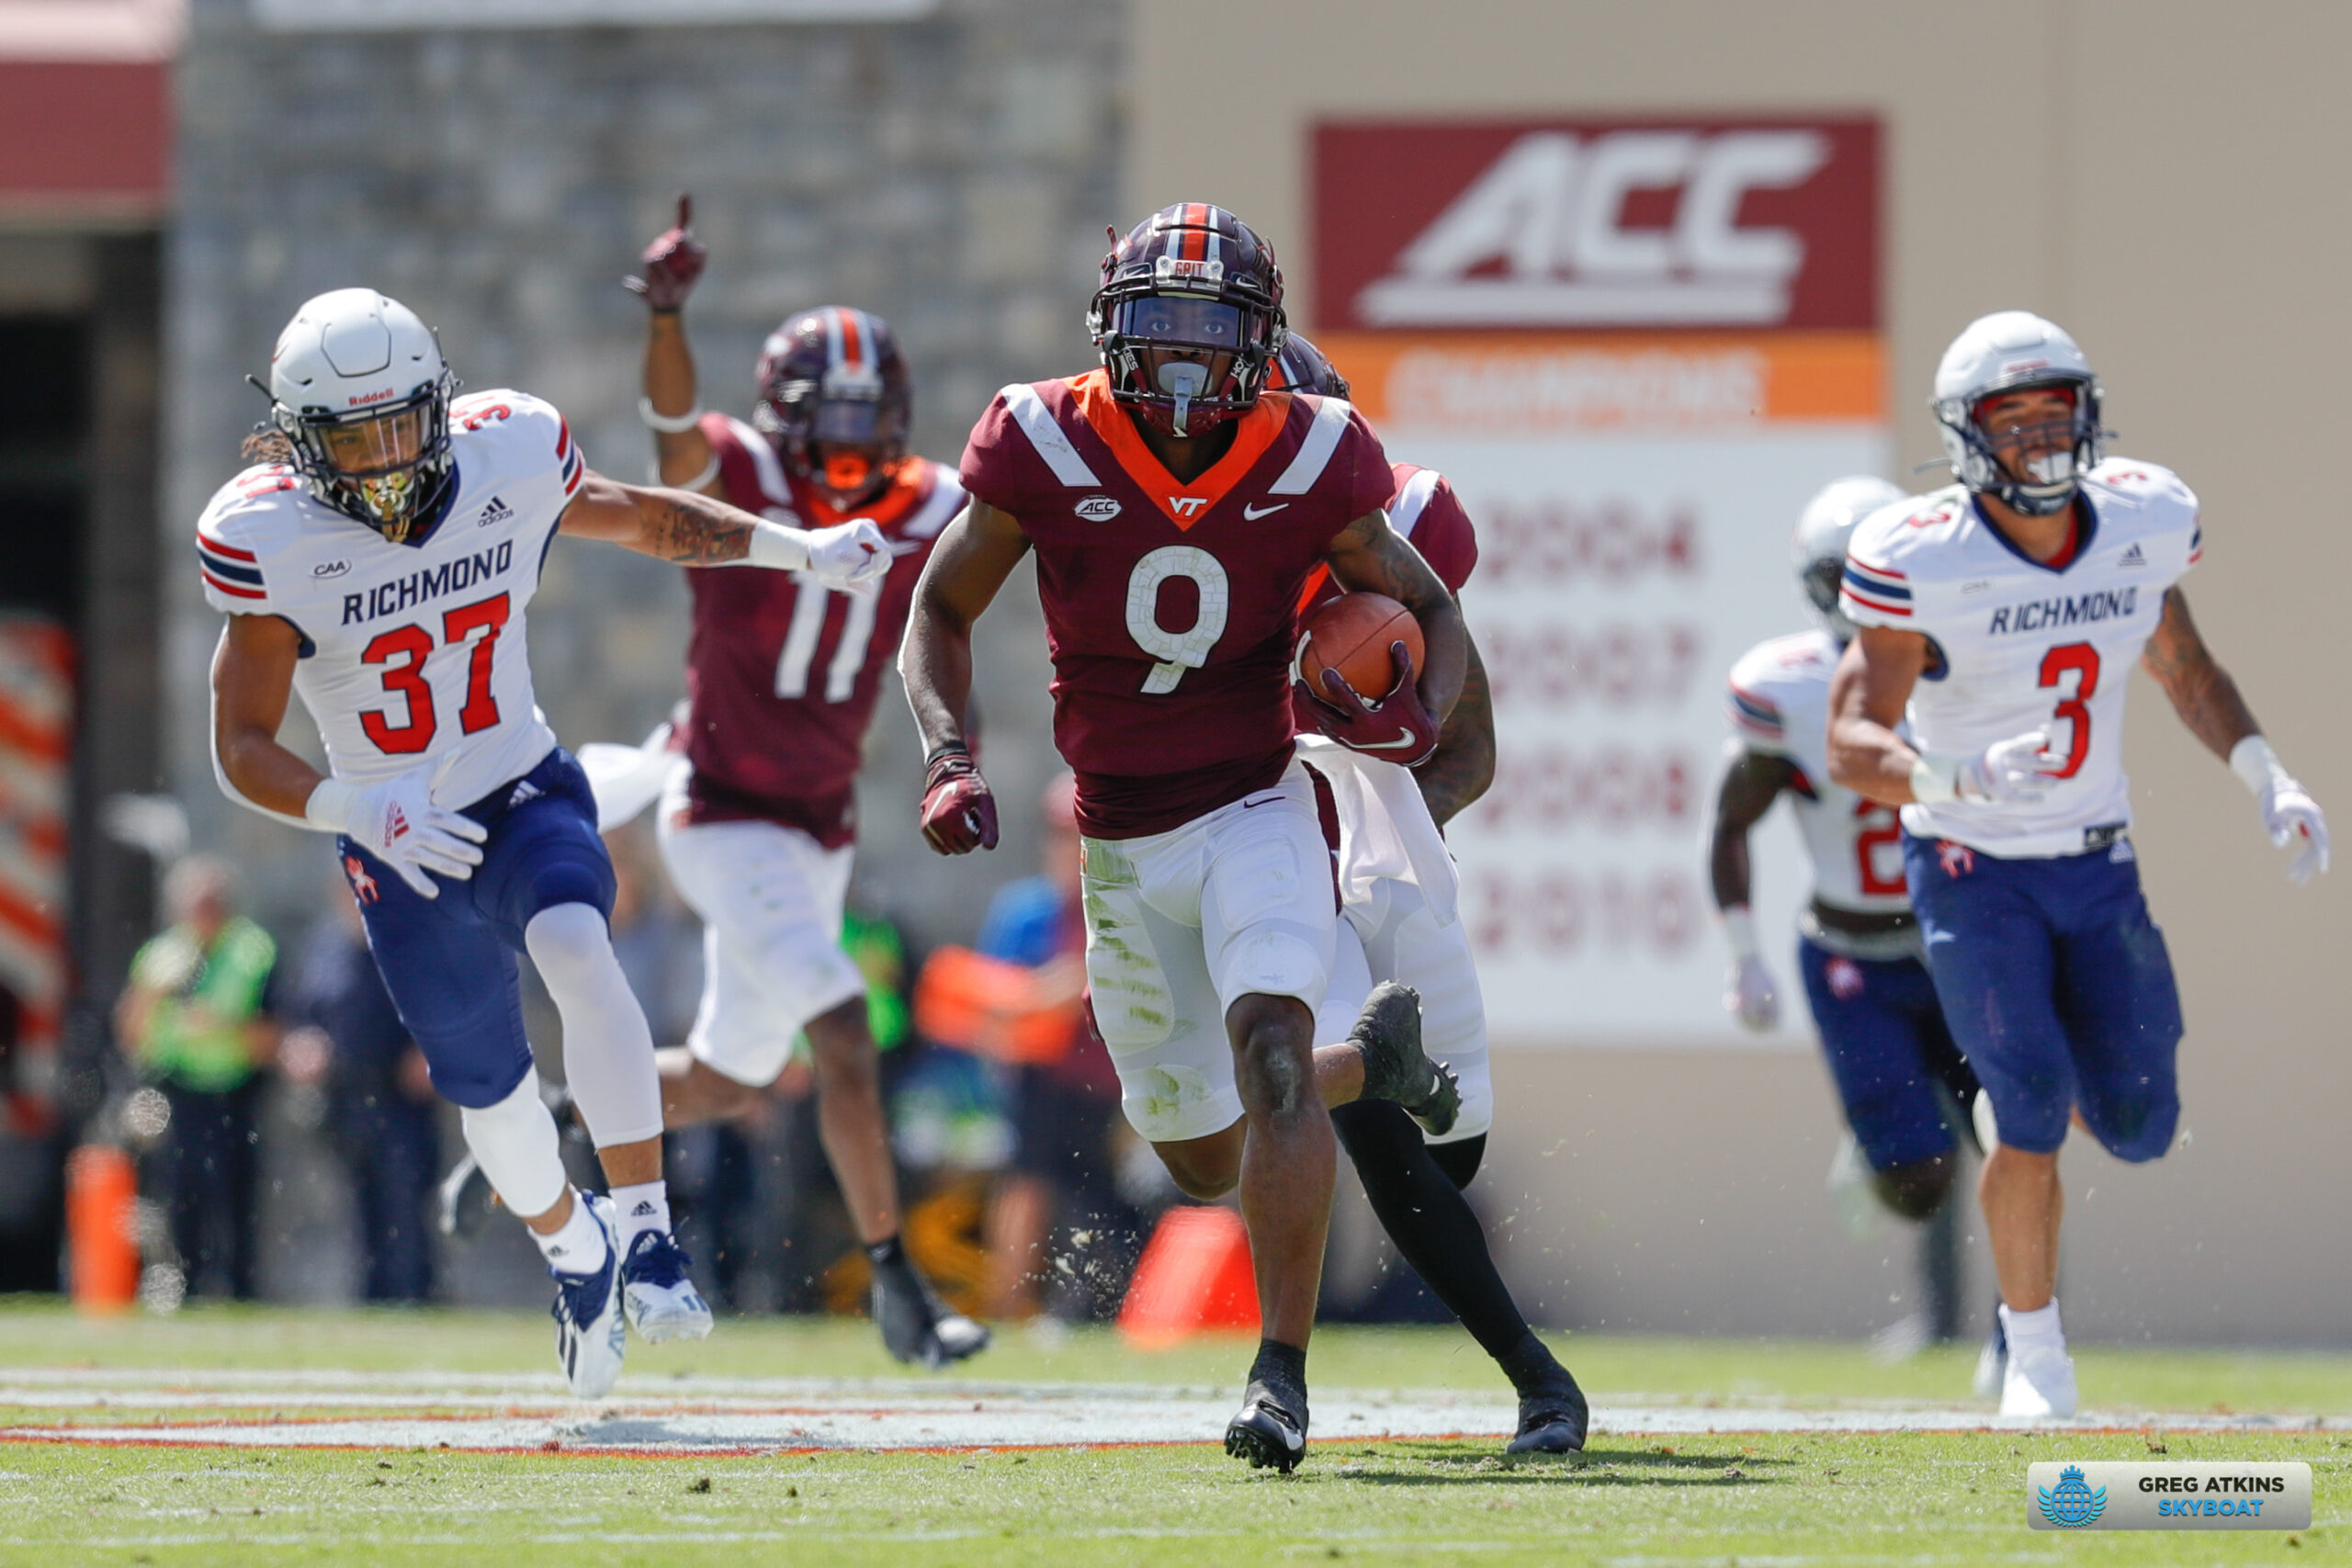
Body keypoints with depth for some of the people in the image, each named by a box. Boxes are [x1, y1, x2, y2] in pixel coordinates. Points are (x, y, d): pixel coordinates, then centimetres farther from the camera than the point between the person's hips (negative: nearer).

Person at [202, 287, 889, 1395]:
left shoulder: (507, 460, -14)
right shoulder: (269, 541, -20)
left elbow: (643, 519, 8)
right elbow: (241, 749, -18)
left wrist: (799, 549, -1)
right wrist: (362, 814, -36)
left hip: (526, 798, 0)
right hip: (400, 846, 0)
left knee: (575, 952, -32)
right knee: (486, 1084, 10)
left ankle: (643, 1232, -27)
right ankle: (572, 1250, 42)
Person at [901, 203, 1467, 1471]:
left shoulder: (1308, 465, -11)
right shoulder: (1045, 450, -12)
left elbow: (1428, 609, 2)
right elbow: (940, 612, 0)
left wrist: (1423, 713, -19)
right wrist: (948, 757, -16)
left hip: (1253, 810, -2)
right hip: (1123, 843, 2)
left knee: (1268, 1043, -28)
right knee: (1202, 1157, 12)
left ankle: (1284, 1371, -25)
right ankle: (1374, 1055, 43)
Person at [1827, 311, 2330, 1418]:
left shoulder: (2143, 521, -5)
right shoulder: (1922, 562, -20)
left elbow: (2185, 669, 13)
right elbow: (1852, 747, -22)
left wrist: (2268, 779, 1)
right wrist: (1954, 776, -41)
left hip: (2099, 869, 4)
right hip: (1975, 872, -4)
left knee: (2136, 1127, 2)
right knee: (2033, 1111, -16)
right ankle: (2033, 1351, 3)